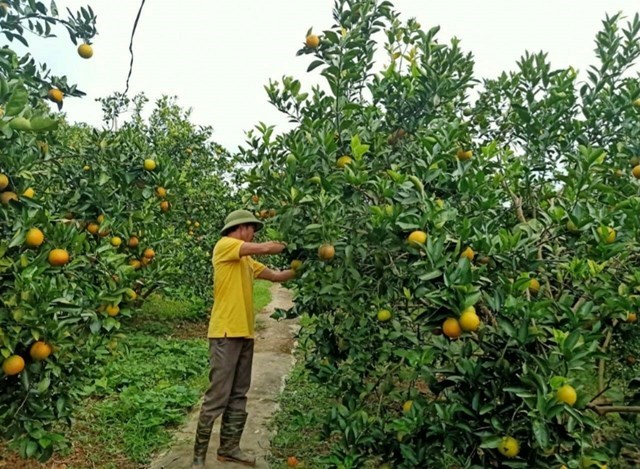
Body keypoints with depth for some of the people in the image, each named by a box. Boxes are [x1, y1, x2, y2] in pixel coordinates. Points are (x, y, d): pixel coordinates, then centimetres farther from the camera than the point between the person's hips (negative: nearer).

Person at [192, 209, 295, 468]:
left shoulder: (247, 261, 19)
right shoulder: (224, 246, -7)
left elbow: (277, 275, 22)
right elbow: (264, 248, -15)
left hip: (245, 334, 9)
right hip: (225, 334, -9)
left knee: (238, 396, 13)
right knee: (217, 398, -5)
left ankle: (229, 447, 24)